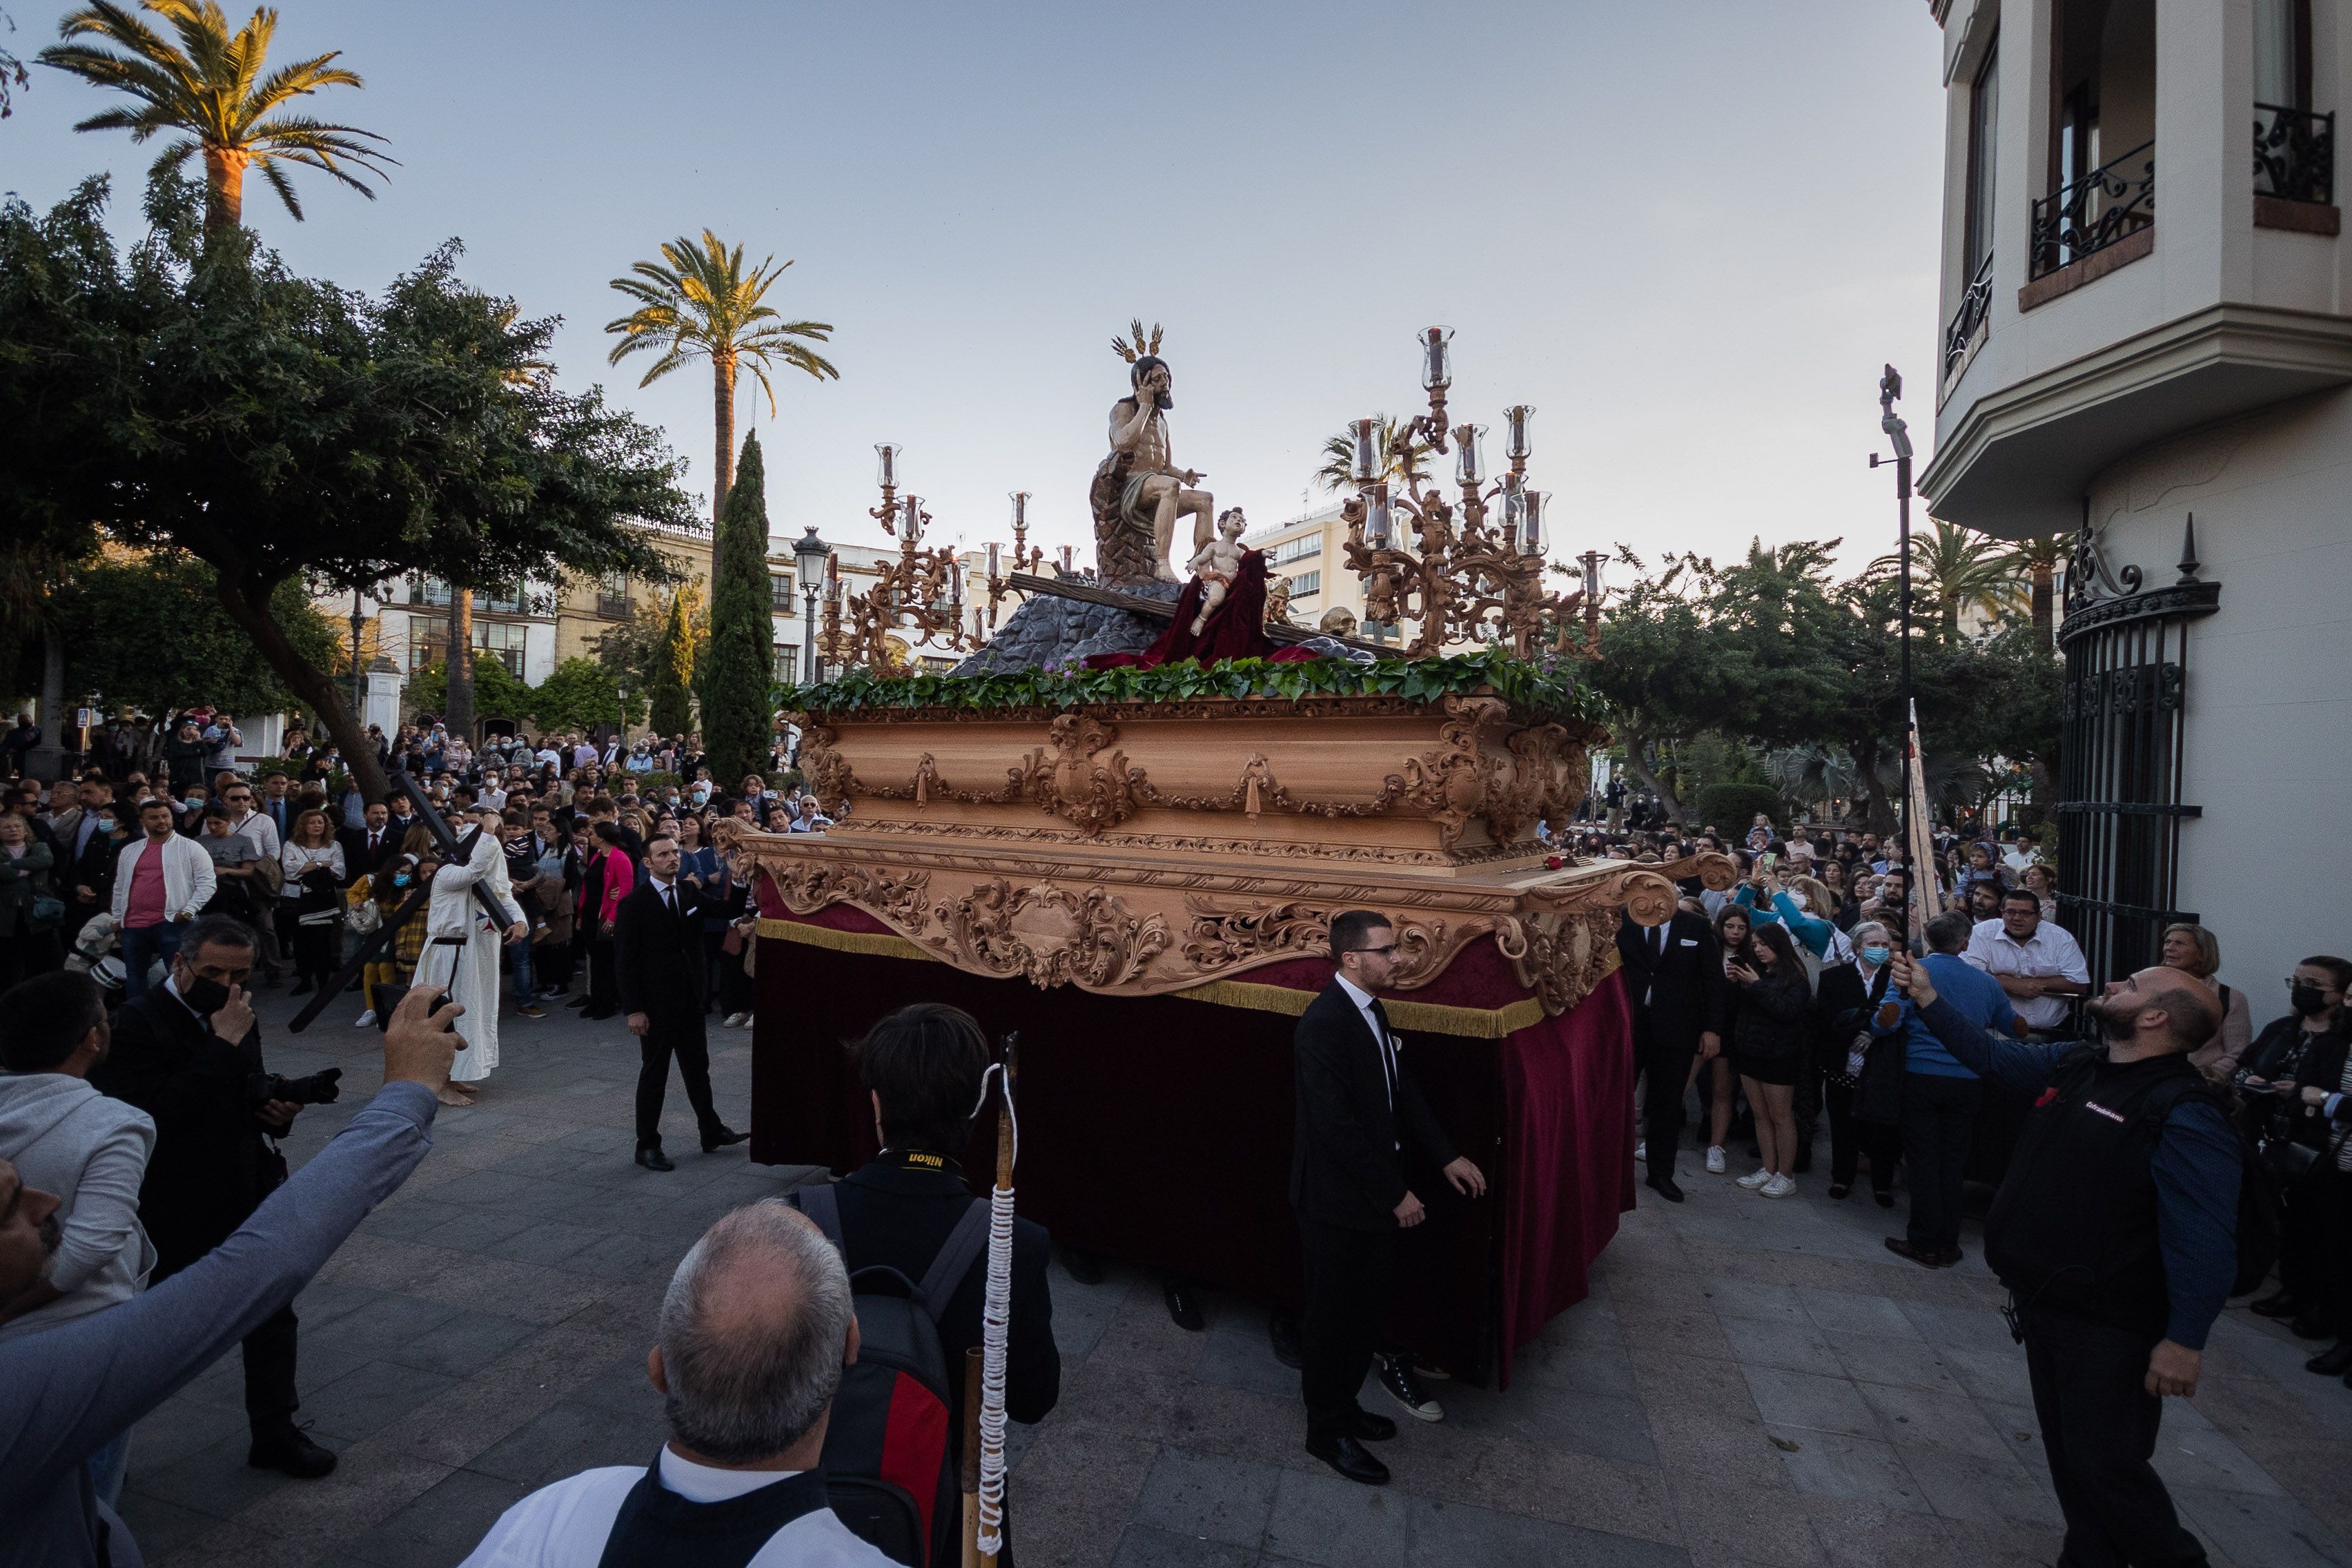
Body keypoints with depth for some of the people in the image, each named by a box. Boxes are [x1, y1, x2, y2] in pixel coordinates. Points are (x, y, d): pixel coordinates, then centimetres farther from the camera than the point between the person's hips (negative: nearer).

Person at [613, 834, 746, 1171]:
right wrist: (633, 1010, -16)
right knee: (654, 1074, 7)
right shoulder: (634, 904, -11)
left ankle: (712, 1132, 27)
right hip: (656, 1004, -5)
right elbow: (624, 962, -12)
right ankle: (647, 1146, 20)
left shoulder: (690, 893, 4)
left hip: (690, 1000, 5)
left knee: (698, 1068, 15)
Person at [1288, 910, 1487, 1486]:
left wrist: (1446, 1157, 6)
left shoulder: (1370, 1009, 3)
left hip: (1371, 1193, 9)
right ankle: (1327, 1431, 31)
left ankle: (1341, 1405, 42)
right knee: (1337, 1319, 10)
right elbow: (1336, 1126, -27)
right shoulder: (1324, 1024, -27)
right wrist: (1395, 1194, -19)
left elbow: (1402, 1089, 11)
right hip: (1338, 1200, -9)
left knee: (1365, 1310, 22)